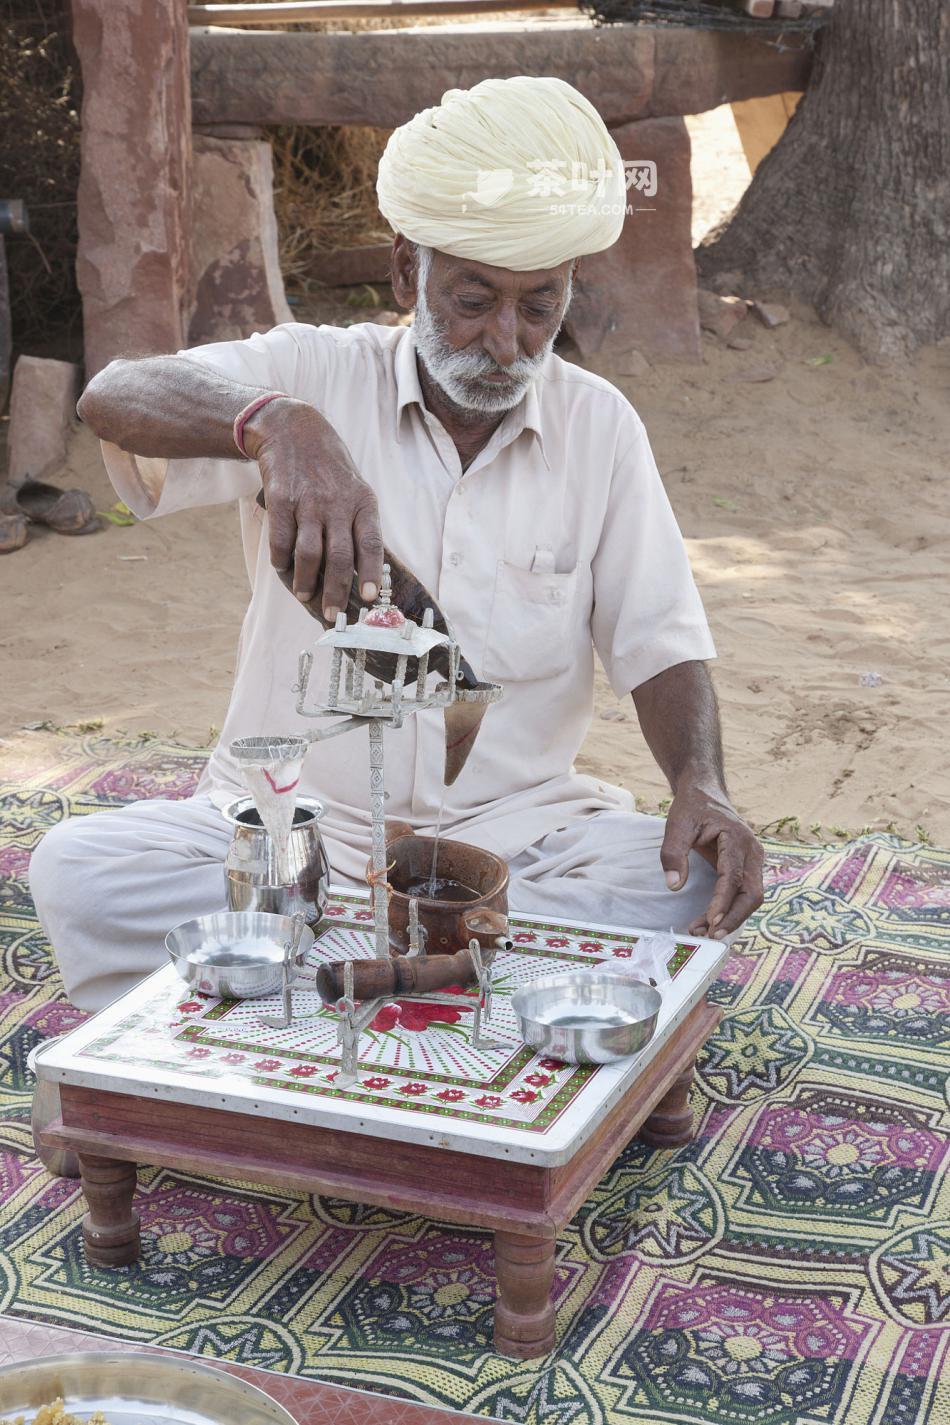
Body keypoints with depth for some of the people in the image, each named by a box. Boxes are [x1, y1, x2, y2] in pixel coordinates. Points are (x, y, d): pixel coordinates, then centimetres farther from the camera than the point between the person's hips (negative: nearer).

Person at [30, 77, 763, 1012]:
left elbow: (657, 643, 4)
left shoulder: (600, 426, 4)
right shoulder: (319, 374, -4)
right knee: (77, 872, -25)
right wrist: (278, 422, -43)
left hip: (510, 828, 1)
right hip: (289, 821, -1)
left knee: (688, 883, -26)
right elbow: (113, 400, -21)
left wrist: (703, 788, -18)